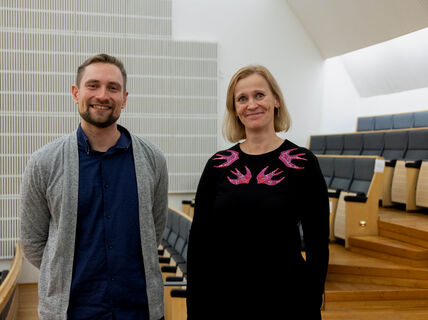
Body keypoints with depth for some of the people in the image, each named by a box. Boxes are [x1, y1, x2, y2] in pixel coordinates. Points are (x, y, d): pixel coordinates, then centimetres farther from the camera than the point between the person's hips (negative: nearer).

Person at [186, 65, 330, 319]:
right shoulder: (218, 165, 1)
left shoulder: (302, 163, -6)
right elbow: (198, 240, 2)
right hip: (222, 298, 2)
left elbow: (318, 245, -5)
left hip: (284, 298, -2)